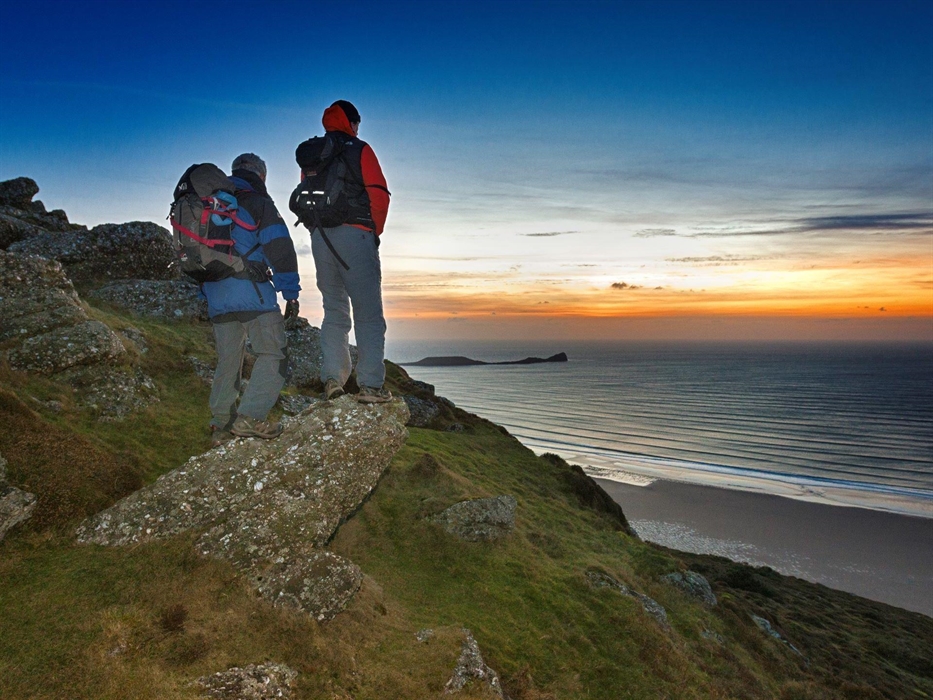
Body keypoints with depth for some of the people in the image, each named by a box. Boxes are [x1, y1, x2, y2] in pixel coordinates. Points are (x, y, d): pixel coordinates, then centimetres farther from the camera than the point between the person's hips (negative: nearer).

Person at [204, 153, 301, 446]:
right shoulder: (257, 202, 0)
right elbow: (279, 248, -10)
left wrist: (206, 295, 26)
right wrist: (291, 293, -9)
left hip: (217, 298, 8)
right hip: (252, 293, -7)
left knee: (227, 361, 14)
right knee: (273, 355, -7)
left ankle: (221, 425, 15)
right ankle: (250, 417, -20)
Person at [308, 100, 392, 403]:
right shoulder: (360, 150, 2)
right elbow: (379, 196, -4)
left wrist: (320, 228, 16)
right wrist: (375, 232, 8)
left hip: (320, 238, 5)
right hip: (355, 234, -5)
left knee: (334, 310, 11)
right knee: (368, 312, -5)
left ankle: (332, 378, 3)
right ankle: (371, 385, -11)